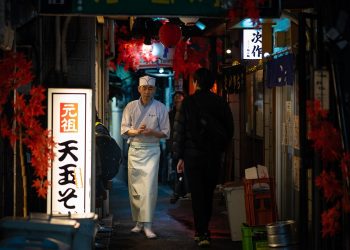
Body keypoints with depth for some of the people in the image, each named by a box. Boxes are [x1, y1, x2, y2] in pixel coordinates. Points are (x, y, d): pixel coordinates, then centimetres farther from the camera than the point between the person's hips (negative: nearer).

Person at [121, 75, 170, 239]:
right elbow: (124, 130, 5)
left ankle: (147, 225, -13)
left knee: (149, 187, -12)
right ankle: (138, 222, 13)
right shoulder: (131, 107, 7)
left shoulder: (160, 108, 3)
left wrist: (152, 132, -15)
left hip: (152, 150, -2)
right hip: (134, 149, 2)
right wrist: (136, 131, -14)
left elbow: (166, 133, 4)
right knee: (134, 187, 2)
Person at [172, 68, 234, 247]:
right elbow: (229, 130, 3)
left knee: (197, 194, 3)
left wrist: (180, 156, 0)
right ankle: (204, 229, 25)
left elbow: (179, 130, -6)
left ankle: (202, 233, -2)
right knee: (208, 193, 15)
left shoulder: (188, 102, -6)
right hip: (214, 156, 3)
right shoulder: (220, 103, 0)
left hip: (193, 155, -2)